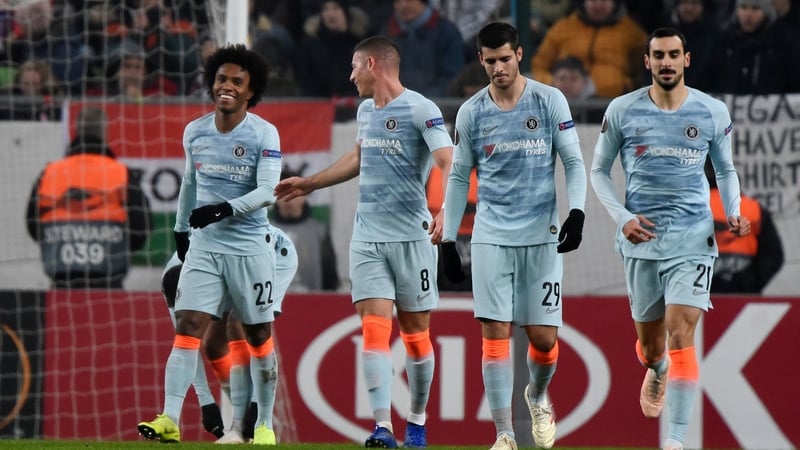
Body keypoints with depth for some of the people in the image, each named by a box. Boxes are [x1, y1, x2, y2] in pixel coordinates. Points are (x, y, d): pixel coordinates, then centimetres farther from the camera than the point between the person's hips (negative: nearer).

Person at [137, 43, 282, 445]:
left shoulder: (264, 134, -7)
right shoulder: (194, 132, 7)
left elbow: (268, 192, -15)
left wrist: (227, 209, -29)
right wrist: (180, 229, 26)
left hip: (250, 247, -3)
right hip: (204, 246, 3)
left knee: (259, 336, 5)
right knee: (187, 328, -10)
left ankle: (265, 425, 16)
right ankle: (169, 420, -18)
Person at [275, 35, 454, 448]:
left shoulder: (420, 110, -10)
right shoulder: (365, 110, 14)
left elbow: (448, 164, -20)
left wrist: (446, 212, -37)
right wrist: (309, 183, 41)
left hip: (411, 237, -6)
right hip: (367, 238, 6)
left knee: (415, 333, 4)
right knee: (374, 330, -8)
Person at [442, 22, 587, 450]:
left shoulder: (549, 101, -1)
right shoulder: (471, 113, 5)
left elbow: (573, 162, 2)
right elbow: (459, 177, 12)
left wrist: (577, 212, -13)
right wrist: (448, 239, 8)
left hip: (542, 236, -1)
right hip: (491, 235, 1)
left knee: (544, 335, -1)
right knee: (495, 331, -7)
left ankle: (538, 396, 32)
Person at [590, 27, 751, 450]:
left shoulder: (713, 112, 1)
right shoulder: (622, 110, -1)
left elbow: (726, 170, 15)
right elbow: (599, 170, 8)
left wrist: (734, 212, -3)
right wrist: (623, 217, -6)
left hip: (692, 239, -1)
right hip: (641, 239, 2)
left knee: (681, 335, -15)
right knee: (649, 342, 13)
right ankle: (656, 372, 52)